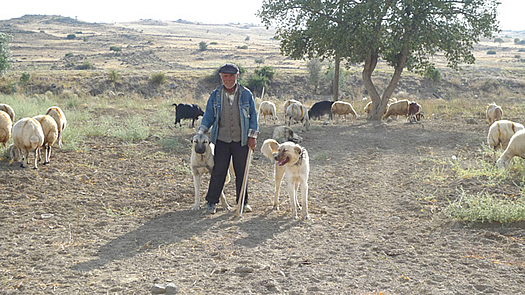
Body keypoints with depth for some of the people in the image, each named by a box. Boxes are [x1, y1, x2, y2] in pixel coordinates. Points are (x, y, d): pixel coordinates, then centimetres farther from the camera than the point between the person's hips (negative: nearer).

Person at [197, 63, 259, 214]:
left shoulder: (246, 94, 1)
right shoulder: (215, 95, 3)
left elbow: (253, 115, 4)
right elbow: (208, 116, 7)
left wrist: (252, 136, -2)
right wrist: (200, 133, -4)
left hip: (241, 140, 0)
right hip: (222, 139, 0)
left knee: (242, 172, 8)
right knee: (218, 172, 0)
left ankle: (243, 202, 22)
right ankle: (211, 202, 11)